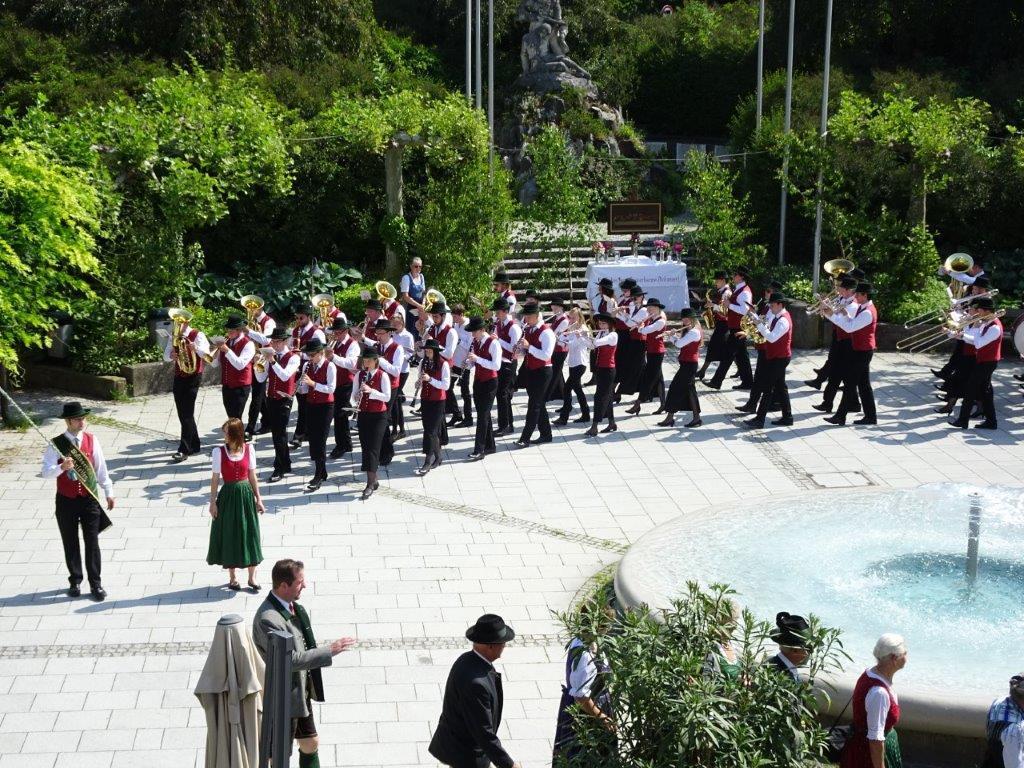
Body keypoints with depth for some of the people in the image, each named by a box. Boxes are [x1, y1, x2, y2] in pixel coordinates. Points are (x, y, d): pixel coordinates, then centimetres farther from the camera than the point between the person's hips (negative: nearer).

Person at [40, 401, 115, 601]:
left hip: (90, 499, 1)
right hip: (66, 501, -1)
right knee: (70, 544, 11)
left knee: (92, 543, 2)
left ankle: (96, 584, 11)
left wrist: (108, 492, 9)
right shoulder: (56, 444, -9)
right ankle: (75, 582, 26)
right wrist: (62, 467, -37)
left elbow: (100, 467, 7)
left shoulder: (91, 440, -1)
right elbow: (45, 472, -17)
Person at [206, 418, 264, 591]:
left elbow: (252, 476, 4)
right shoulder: (219, 451, -9)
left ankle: (252, 577, 18)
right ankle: (232, 578, 22)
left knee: (249, 535, 6)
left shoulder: (249, 449, -3)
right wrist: (213, 502, -4)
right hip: (228, 496, -1)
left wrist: (258, 499, 5)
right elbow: (215, 478, -4)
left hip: (246, 495, 2)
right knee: (229, 536, 8)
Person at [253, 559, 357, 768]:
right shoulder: (268, 618, -29)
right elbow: (291, 659, -31)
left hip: (301, 692, 9)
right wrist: (329, 651, -27)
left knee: (310, 743, 21)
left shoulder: (294, 607, 1)